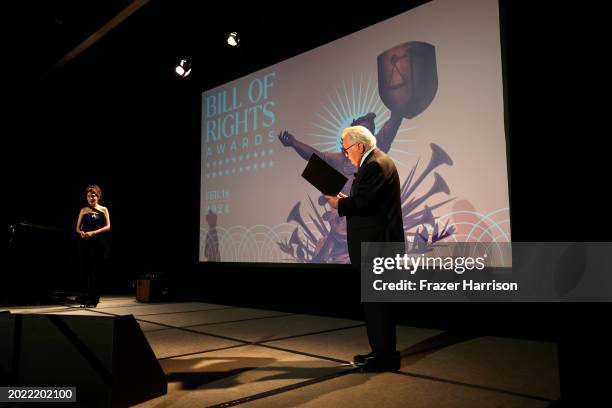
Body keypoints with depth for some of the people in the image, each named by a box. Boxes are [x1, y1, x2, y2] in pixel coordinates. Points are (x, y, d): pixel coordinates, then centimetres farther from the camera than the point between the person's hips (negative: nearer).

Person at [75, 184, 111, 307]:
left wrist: (93, 232, -13)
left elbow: (108, 227, -2)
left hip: (98, 243, -3)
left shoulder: (103, 209, 5)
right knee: (84, 269, 3)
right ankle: (85, 295, 17)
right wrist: (81, 232, -10)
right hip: (84, 243, 3)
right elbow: (78, 227, 12)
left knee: (94, 271, 0)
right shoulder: (83, 210, 13)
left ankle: (93, 299, 7)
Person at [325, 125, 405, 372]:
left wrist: (339, 204, -8)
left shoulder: (375, 165, -16)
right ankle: (381, 351, 28)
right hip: (375, 243, 11)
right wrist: (345, 199, 6)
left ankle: (385, 356, 8)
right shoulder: (376, 162, 18)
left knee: (376, 301, -2)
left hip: (375, 244, -11)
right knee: (375, 300, 17)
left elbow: (363, 202, -24)